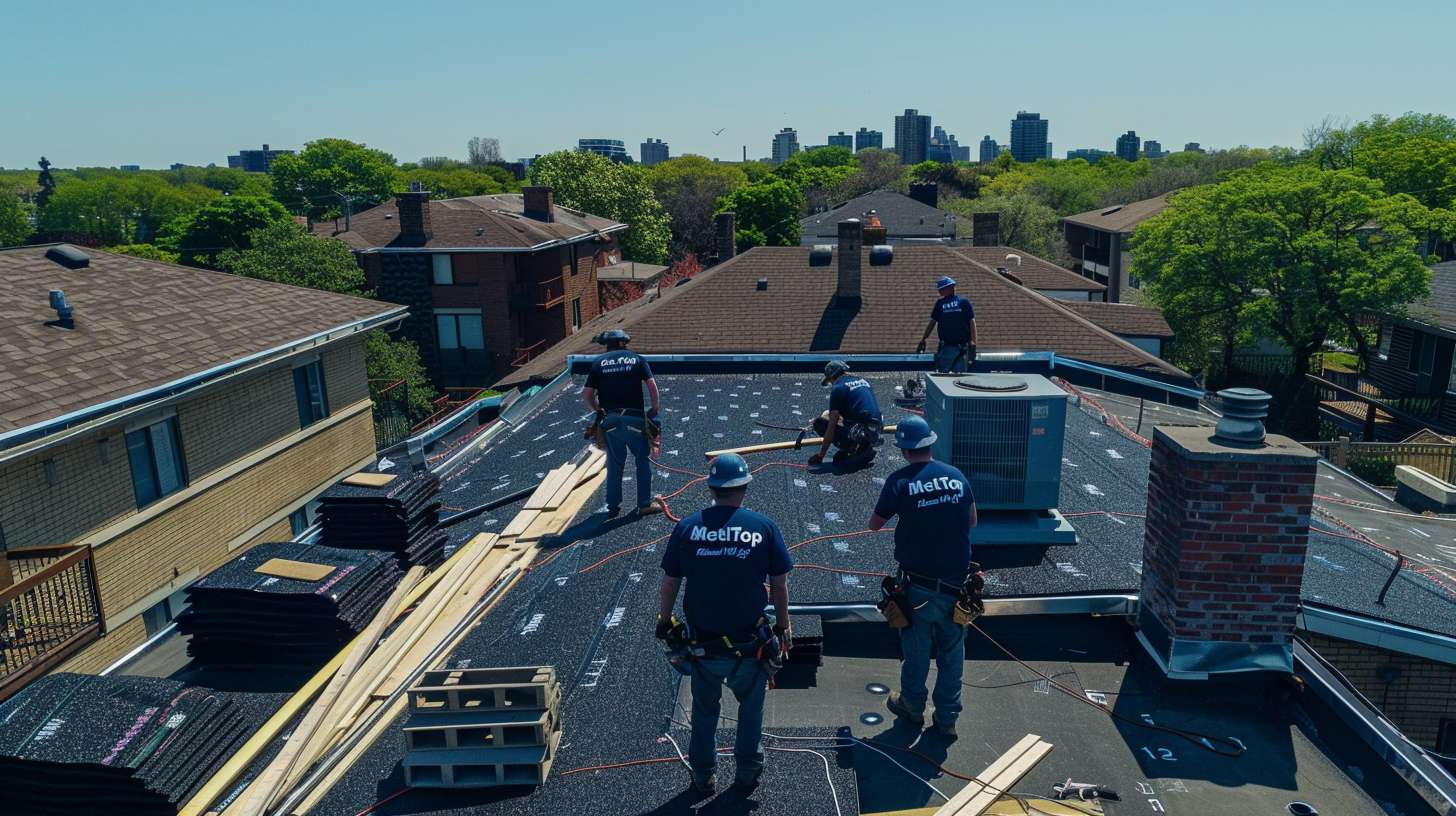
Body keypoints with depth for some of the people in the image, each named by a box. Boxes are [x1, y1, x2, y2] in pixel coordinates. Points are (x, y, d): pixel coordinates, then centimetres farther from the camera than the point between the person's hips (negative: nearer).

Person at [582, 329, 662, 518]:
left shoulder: (598, 362, 7)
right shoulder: (636, 358, 5)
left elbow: (587, 394, 2)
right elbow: (652, 385, -5)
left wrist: (598, 410, 17)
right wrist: (654, 409, 5)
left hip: (610, 420, 2)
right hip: (634, 419, -2)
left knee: (614, 464, 14)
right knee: (643, 460, 13)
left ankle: (613, 507, 20)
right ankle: (645, 504, 16)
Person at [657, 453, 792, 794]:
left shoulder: (687, 527, -8)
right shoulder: (765, 527, -10)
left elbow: (669, 582, 0)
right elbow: (780, 585, -3)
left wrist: (664, 622, 16)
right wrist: (782, 627, 11)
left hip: (702, 644, 1)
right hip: (750, 644, -1)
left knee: (705, 710, 24)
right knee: (751, 705, 25)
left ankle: (704, 776, 39)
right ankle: (748, 771, 38)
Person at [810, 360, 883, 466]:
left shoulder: (838, 388, -4)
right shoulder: (864, 381, 18)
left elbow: (832, 426, -8)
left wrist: (820, 456, -3)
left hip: (862, 432, -8)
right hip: (877, 432, 8)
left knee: (820, 422, 0)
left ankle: (853, 448, -7)